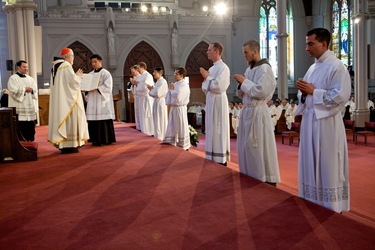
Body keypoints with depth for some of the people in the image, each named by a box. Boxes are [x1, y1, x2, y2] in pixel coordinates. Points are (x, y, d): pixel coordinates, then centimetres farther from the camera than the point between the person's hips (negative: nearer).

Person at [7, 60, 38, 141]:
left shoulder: (30, 78, 17)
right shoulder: (13, 78, -1)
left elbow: (35, 90, 11)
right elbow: (14, 91, -14)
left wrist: (31, 90, -10)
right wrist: (25, 89, -7)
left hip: (30, 107, 6)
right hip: (19, 108, -6)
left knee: (30, 127, 6)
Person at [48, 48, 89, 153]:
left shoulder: (56, 66, 16)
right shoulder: (66, 66, -14)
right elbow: (74, 82, -20)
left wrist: (75, 76, 17)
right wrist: (78, 76, 0)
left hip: (59, 100, 10)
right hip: (68, 98, -10)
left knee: (62, 118, 11)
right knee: (69, 120, -6)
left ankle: (62, 144, 15)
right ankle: (69, 145, -6)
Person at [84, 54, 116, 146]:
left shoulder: (105, 73, -1)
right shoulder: (90, 74, 17)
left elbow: (108, 87, -11)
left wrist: (96, 89, -20)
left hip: (102, 101, -5)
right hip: (92, 101, 5)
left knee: (103, 120, -7)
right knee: (93, 120, 1)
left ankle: (106, 139, -2)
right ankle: (96, 139, 7)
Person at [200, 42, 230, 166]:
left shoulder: (223, 67, -12)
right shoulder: (212, 68, 15)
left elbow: (219, 87, -22)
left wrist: (207, 77, -11)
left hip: (218, 102, -9)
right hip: (210, 101, 9)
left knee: (218, 131, -5)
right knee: (212, 131, 12)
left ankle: (221, 161, 1)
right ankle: (213, 158, 20)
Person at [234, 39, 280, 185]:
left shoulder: (265, 69, -11)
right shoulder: (249, 69, 14)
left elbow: (261, 91, -22)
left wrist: (245, 82, -12)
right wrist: (241, 84, -2)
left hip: (257, 113, -9)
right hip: (247, 111, 9)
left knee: (260, 149, -3)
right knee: (248, 148, 13)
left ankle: (266, 180, 8)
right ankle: (251, 179, 23)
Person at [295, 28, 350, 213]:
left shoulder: (337, 67, -10)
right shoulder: (313, 68, 15)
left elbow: (340, 96, -19)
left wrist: (313, 91, -16)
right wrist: (303, 93, -3)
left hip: (327, 123, -8)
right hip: (310, 120, 8)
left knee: (328, 166, 0)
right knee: (311, 164, 13)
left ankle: (332, 207, 12)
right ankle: (313, 203, 25)